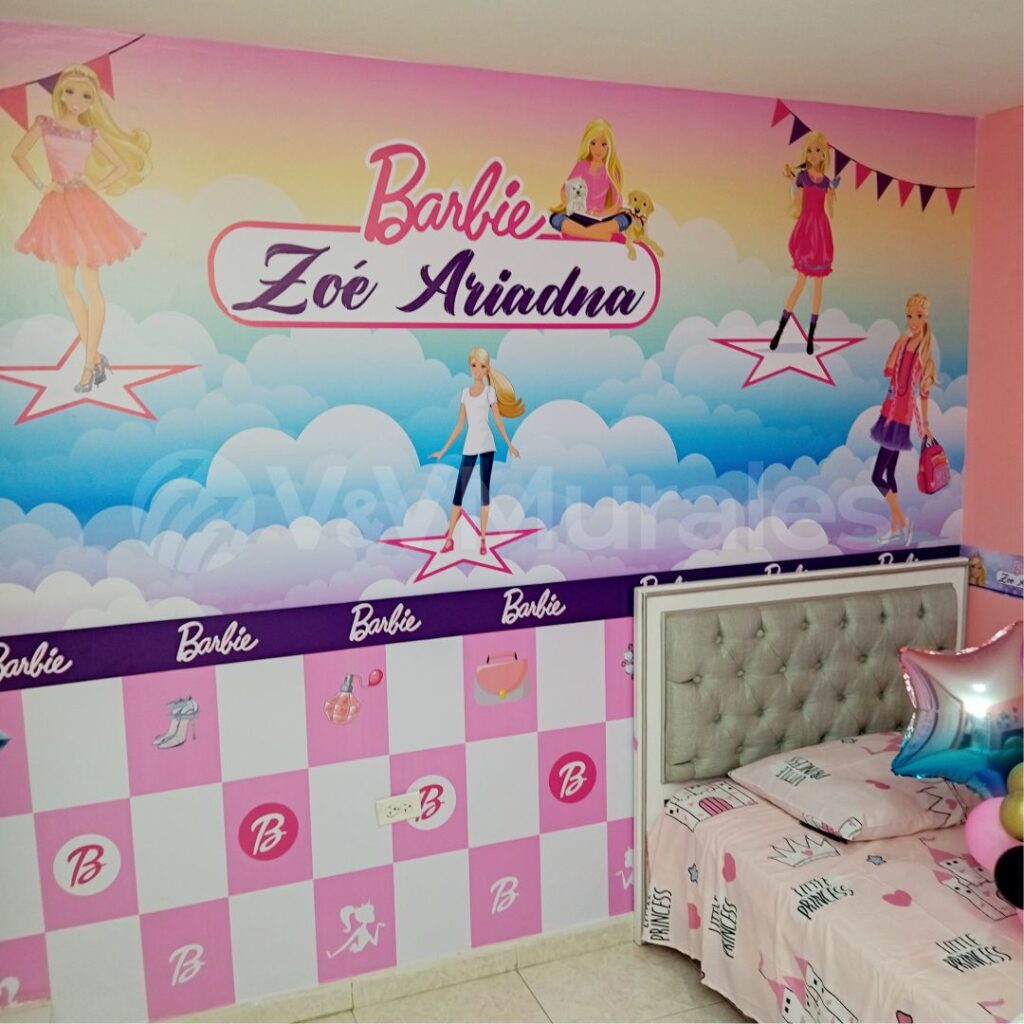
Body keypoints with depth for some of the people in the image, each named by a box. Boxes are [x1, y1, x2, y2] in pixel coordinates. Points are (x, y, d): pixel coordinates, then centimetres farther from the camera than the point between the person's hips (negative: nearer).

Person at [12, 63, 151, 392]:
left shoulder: (92, 134, 3)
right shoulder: (45, 123, 5)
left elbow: (123, 167, 9)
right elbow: (18, 154, 8)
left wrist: (97, 186, -1)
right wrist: (40, 185, -2)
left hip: (85, 206, -2)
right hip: (58, 207, 2)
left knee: (90, 286, -2)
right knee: (66, 285, 4)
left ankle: (90, 364, 3)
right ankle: (95, 356, 16)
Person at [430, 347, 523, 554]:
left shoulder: (490, 390, 4)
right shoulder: (466, 392, 13)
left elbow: (498, 419, -1)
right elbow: (460, 424, 14)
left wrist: (509, 444, -11)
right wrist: (444, 450, 12)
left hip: (486, 444, -3)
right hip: (469, 445, 3)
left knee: (485, 490, -1)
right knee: (459, 491, 1)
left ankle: (483, 539, 3)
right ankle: (449, 539, 6)